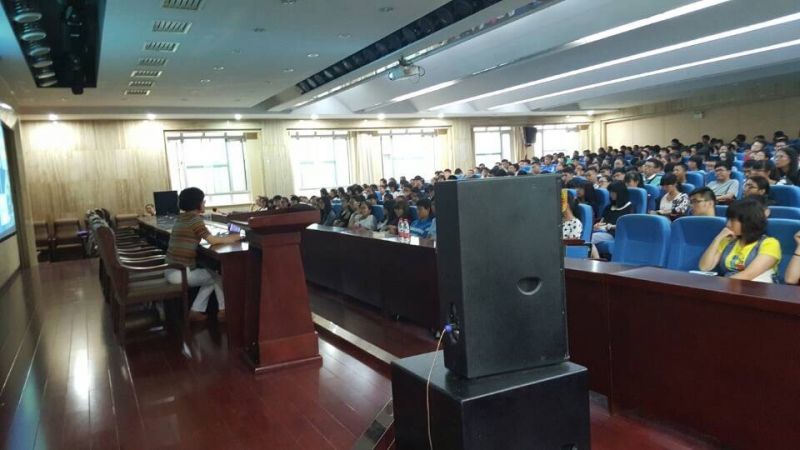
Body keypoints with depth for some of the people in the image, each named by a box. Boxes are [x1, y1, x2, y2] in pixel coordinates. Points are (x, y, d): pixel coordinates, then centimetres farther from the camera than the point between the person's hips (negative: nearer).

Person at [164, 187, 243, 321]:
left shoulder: (181, 218, 12)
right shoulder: (195, 219, -15)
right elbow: (213, 240, -19)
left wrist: (227, 236, 8)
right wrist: (235, 238, -4)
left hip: (171, 270, 8)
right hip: (180, 273, -8)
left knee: (211, 276, 24)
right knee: (218, 275, 11)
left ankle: (196, 311, 22)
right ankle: (223, 310, 23)